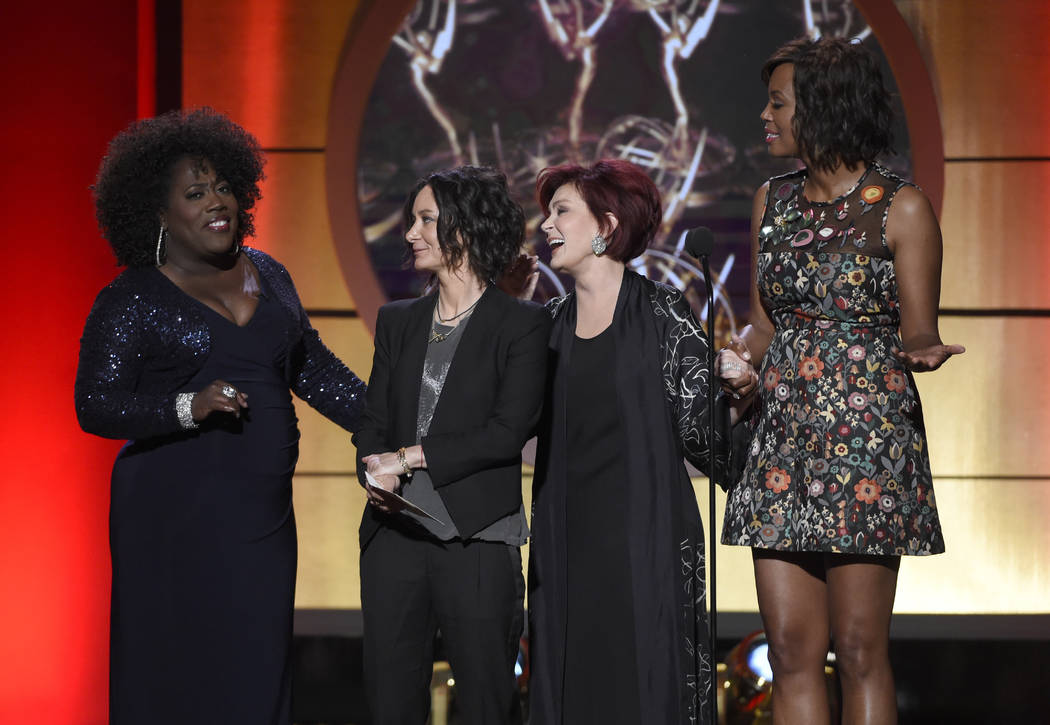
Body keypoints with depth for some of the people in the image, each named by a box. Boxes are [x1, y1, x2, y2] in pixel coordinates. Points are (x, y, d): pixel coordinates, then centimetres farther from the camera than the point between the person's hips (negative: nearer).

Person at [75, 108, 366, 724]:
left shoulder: (267, 276, 13)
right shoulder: (132, 301, -4)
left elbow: (314, 369, 18)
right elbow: (95, 406, -9)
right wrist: (189, 407, -22)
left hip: (263, 518, 5)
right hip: (176, 518, -5)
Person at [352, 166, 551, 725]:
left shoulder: (522, 324, -1)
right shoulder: (398, 321, 16)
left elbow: (510, 430, -10)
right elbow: (373, 422, 13)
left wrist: (411, 456, -10)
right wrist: (375, 472, -9)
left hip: (476, 536, -5)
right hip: (395, 532, 5)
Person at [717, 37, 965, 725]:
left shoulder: (901, 209, -4)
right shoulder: (773, 201, 12)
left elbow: (917, 334, -2)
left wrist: (921, 354, -25)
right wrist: (742, 367, -4)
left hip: (869, 441, -5)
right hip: (784, 437, 5)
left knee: (859, 651, -5)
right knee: (791, 650, 2)